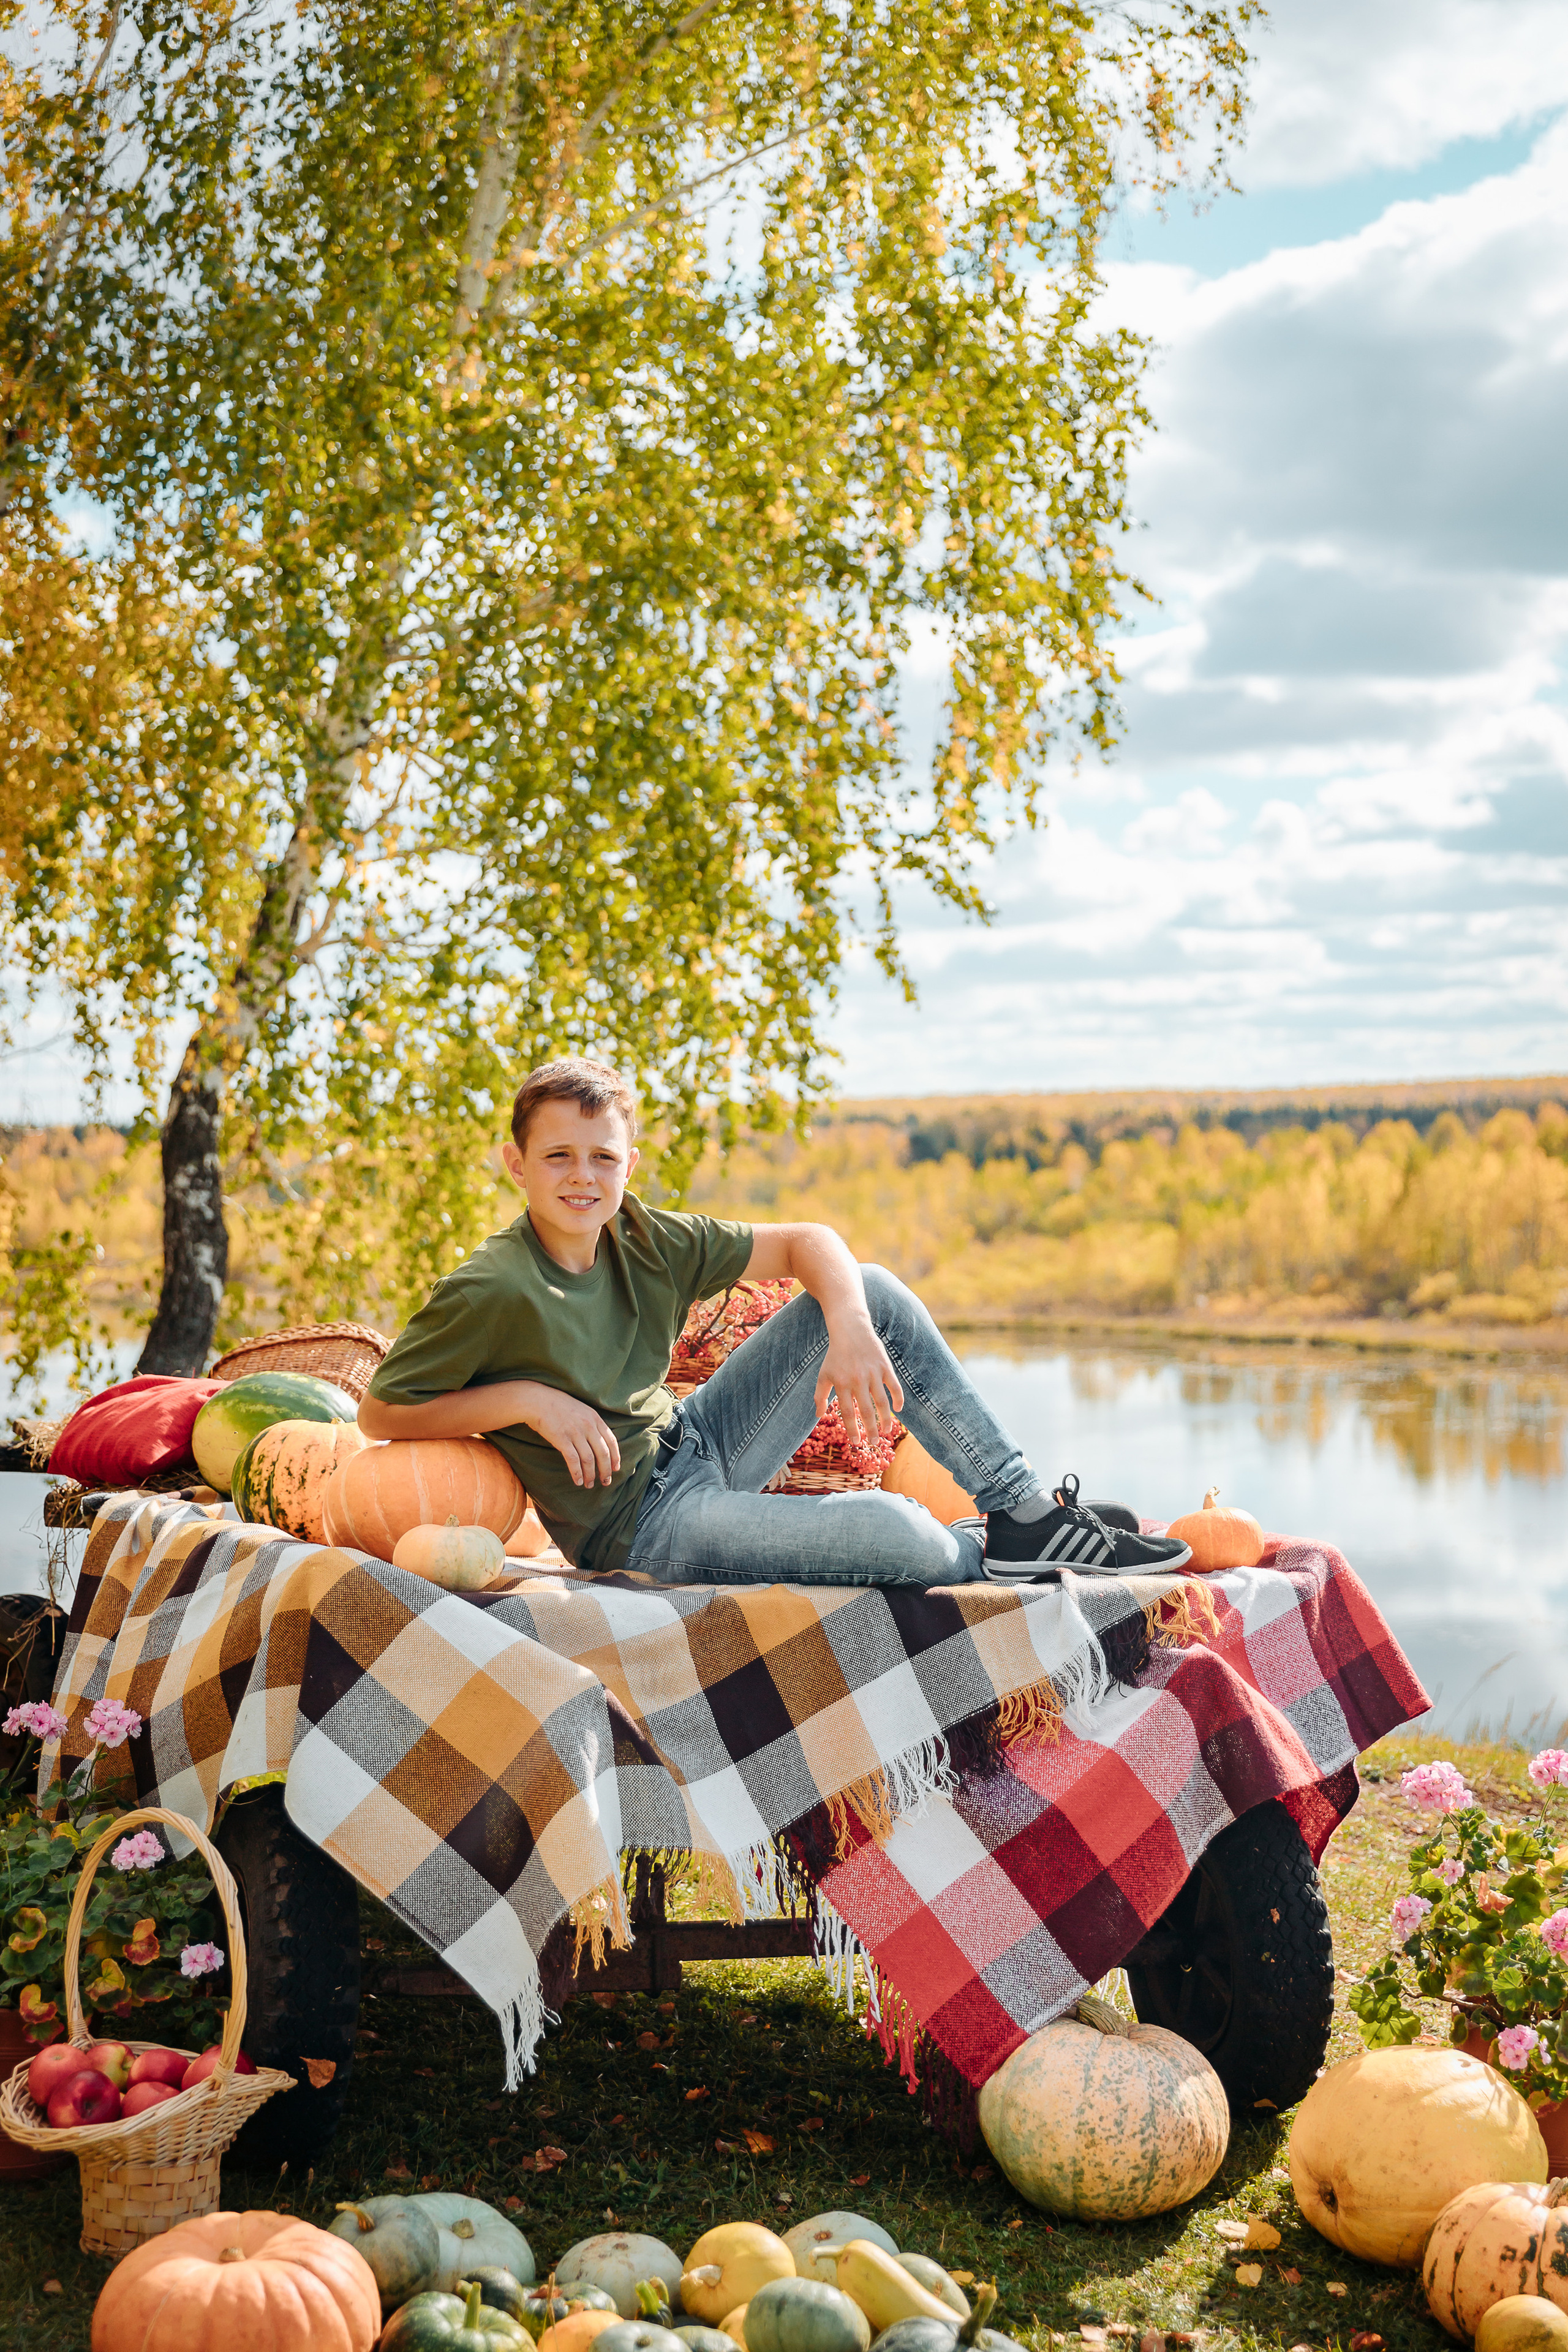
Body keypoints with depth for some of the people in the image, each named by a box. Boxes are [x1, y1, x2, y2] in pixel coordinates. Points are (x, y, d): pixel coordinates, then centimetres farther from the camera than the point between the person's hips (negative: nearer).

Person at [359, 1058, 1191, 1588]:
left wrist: (847, 1329, -17)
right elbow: (380, 1412, -16)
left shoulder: (642, 1240, -2)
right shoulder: (489, 1292, -20)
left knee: (875, 1293, -2)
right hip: (641, 1527, -8)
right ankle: (990, 1553, 10)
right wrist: (526, 1398, -24)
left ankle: (1024, 1511, 0)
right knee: (895, 1535, -28)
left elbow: (807, 1243, 3)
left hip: (694, 1445, 8)